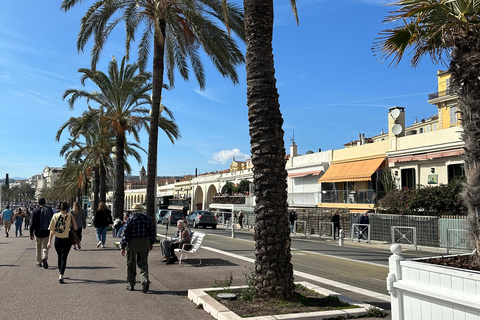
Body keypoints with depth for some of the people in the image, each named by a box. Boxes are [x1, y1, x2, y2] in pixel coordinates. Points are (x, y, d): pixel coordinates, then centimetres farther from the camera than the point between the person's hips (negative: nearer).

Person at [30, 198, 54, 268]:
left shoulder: (35, 211, -3)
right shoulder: (49, 210, -2)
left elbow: (32, 223, -3)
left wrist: (31, 234, 2)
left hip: (38, 232, 0)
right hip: (46, 232, 0)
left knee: (38, 247, 14)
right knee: (45, 246, 4)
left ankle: (39, 262, 20)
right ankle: (44, 258, -23)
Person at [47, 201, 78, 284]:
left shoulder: (55, 216, -1)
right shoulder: (70, 216, -7)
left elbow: (52, 230, 0)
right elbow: (75, 228, -9)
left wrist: (49, 242, 3)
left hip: (57, 239, 3)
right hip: (67, 240, -3)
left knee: (59, 257, 19)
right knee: (64, 258, 0)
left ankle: (60, 274, 32)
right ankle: (61, 276, -13)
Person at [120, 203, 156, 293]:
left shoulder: (130, 219, -5)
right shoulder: (148, 219, 7)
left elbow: (125, 233, -8)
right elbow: (152, 232, 10)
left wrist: (123, 247, -5)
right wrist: (151, 243, 21)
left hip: (133, 243, -3)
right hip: (145, 243, 3)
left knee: (131, 264, 10)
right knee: (143, 263, 9)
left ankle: (131, 284, 17)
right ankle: (145, 280, -13)